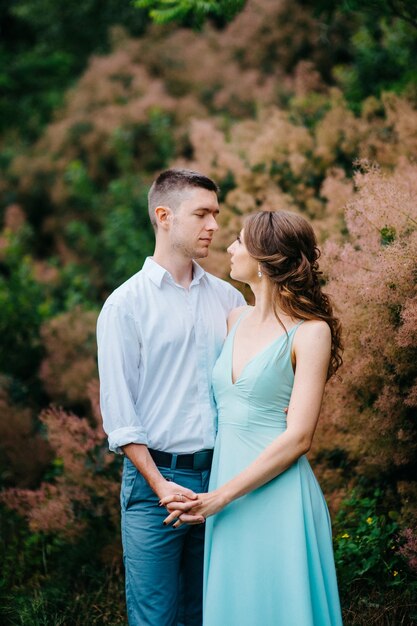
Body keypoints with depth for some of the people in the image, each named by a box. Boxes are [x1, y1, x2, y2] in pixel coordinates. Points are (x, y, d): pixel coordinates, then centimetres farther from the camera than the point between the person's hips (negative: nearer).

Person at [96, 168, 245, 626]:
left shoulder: (228, 298, 11)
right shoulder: (126, 304, -2)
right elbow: (117, 409, -5)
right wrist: (160, 484, -13)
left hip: (220, 476, 4)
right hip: (155, 476, -4)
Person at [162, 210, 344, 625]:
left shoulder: (310, 331, -9)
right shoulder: (235, 321, 11)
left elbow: (297, 438, -14)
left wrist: (220, 497, -14)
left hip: (277, 497, -6)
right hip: (224, 491, 6)